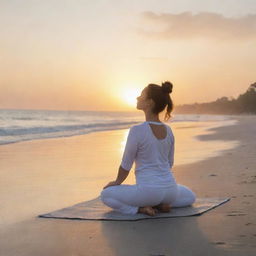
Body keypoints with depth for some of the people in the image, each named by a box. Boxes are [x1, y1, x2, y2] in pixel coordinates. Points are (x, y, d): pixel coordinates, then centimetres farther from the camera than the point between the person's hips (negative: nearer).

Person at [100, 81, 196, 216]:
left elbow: (126, 165, -6)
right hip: (169, 188, 5)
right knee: (190, 196, 38)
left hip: (147, 190, -5)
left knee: (106, 195, 15)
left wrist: (117, 182, 13)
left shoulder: (137, 130, -14)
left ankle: (140, 208, -4)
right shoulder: (168, 131, 4)